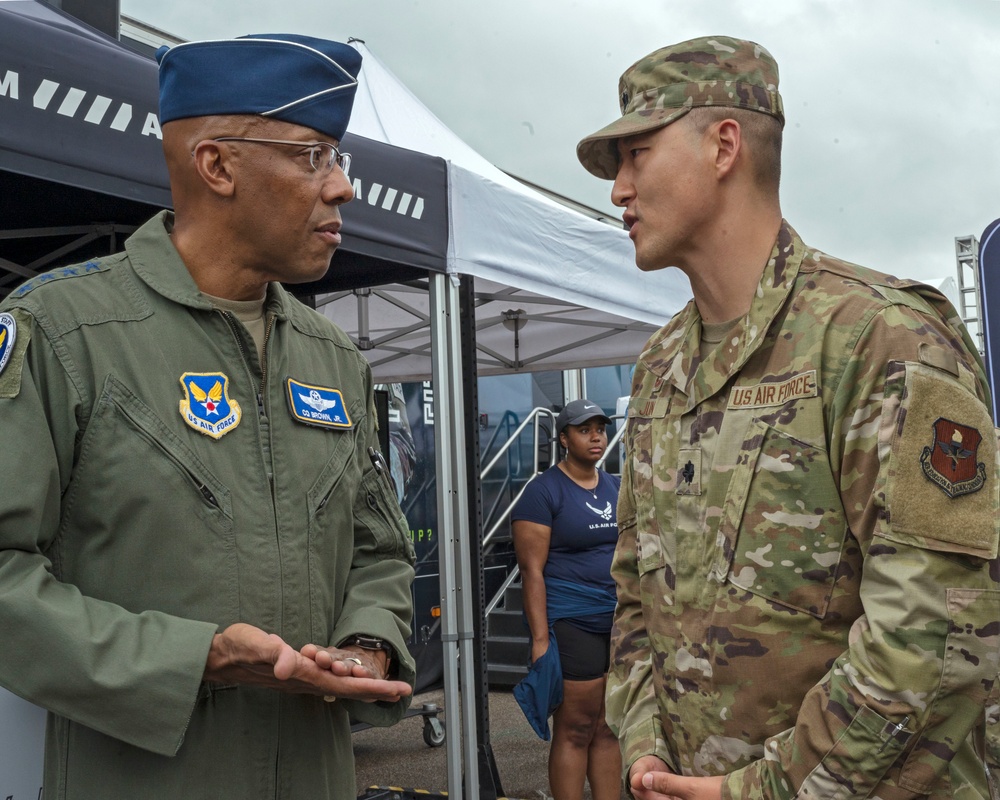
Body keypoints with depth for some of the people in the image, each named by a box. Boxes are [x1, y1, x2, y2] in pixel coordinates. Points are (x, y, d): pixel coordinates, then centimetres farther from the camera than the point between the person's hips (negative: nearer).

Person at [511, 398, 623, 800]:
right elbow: (532, 570, -11)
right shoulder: (544, 491, -6)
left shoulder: (616, 488, 14)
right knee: (575, 731, -1)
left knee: (610, 730, 10)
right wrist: (540, 639, -16)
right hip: (572, 625, -6)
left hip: (622, 622, 6)